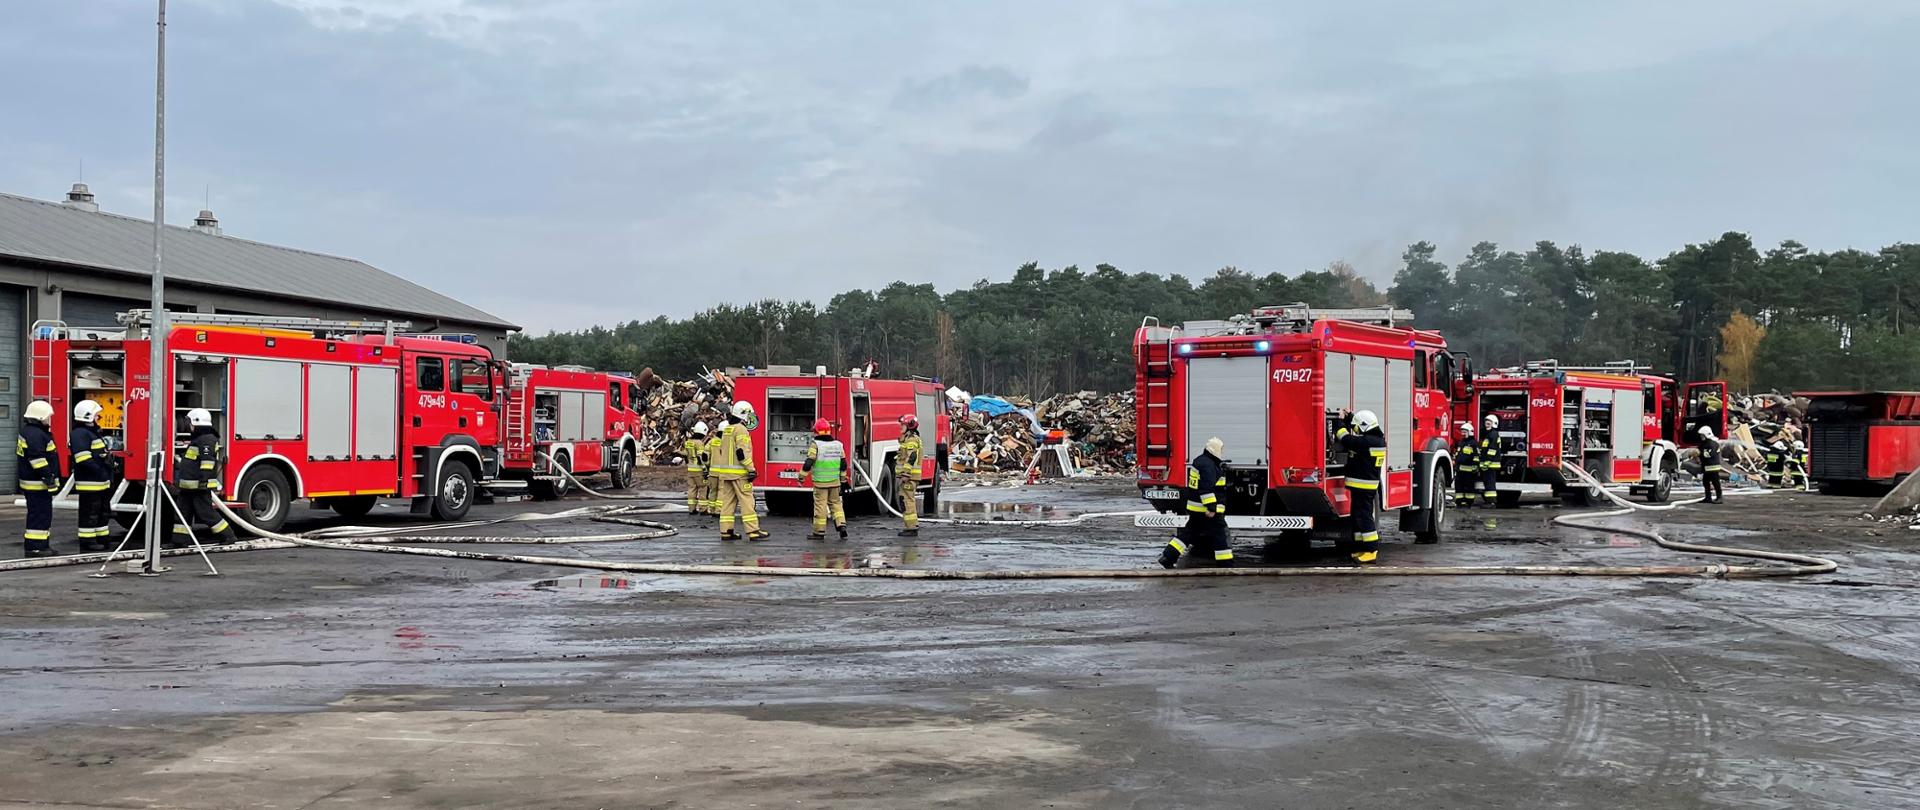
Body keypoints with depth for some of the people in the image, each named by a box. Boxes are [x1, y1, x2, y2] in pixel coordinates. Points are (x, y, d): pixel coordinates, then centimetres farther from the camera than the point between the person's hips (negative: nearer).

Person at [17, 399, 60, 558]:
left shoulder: (30, 431, 17)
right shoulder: (34, 434, -19)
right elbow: (37, 459, -25)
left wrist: (50, 478, 27)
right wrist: (48, 477, -24)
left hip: (38, 482, 11)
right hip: (37, 483, -11)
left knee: (43, 513, 16)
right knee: (39, 514, -9)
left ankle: (42, 545, 22)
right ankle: (35, 547, -8)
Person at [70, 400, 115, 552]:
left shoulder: (93, 432, 19)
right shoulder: (80, 434, -14)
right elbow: (83, 460, -24)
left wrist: (109, 476, 17)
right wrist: (99, 471, -23)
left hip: (100, 482, 11)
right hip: (89, 483, -11)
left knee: (102, 511, 16)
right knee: (90, 513, -6)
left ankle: (102, 539, 24)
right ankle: (87, 541, -2)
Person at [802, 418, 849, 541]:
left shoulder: (815, 445, -12)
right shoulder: (838, 445, 6)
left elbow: (809, 463, -16)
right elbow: (843, 464, 11)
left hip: (820, 482, -5)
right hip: (835, 481, 5)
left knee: (820, 505, 1)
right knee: (836, 503, 16)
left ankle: (819, 532, 6)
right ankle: (841, 525, 2)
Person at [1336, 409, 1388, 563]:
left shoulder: (1367, 442, -19)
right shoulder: (1377, 440, 11)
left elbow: (1346, 439, -20)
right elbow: (1354, 440, 25)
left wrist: (1340, 425, -5)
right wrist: (1349, 421, 24)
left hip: (1362, 485, -10)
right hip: (1369, 484, 10)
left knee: (1363, 516, -7)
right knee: (1357, 516, 14)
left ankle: (1372, 550, -6)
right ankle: (1361, 548, 18)